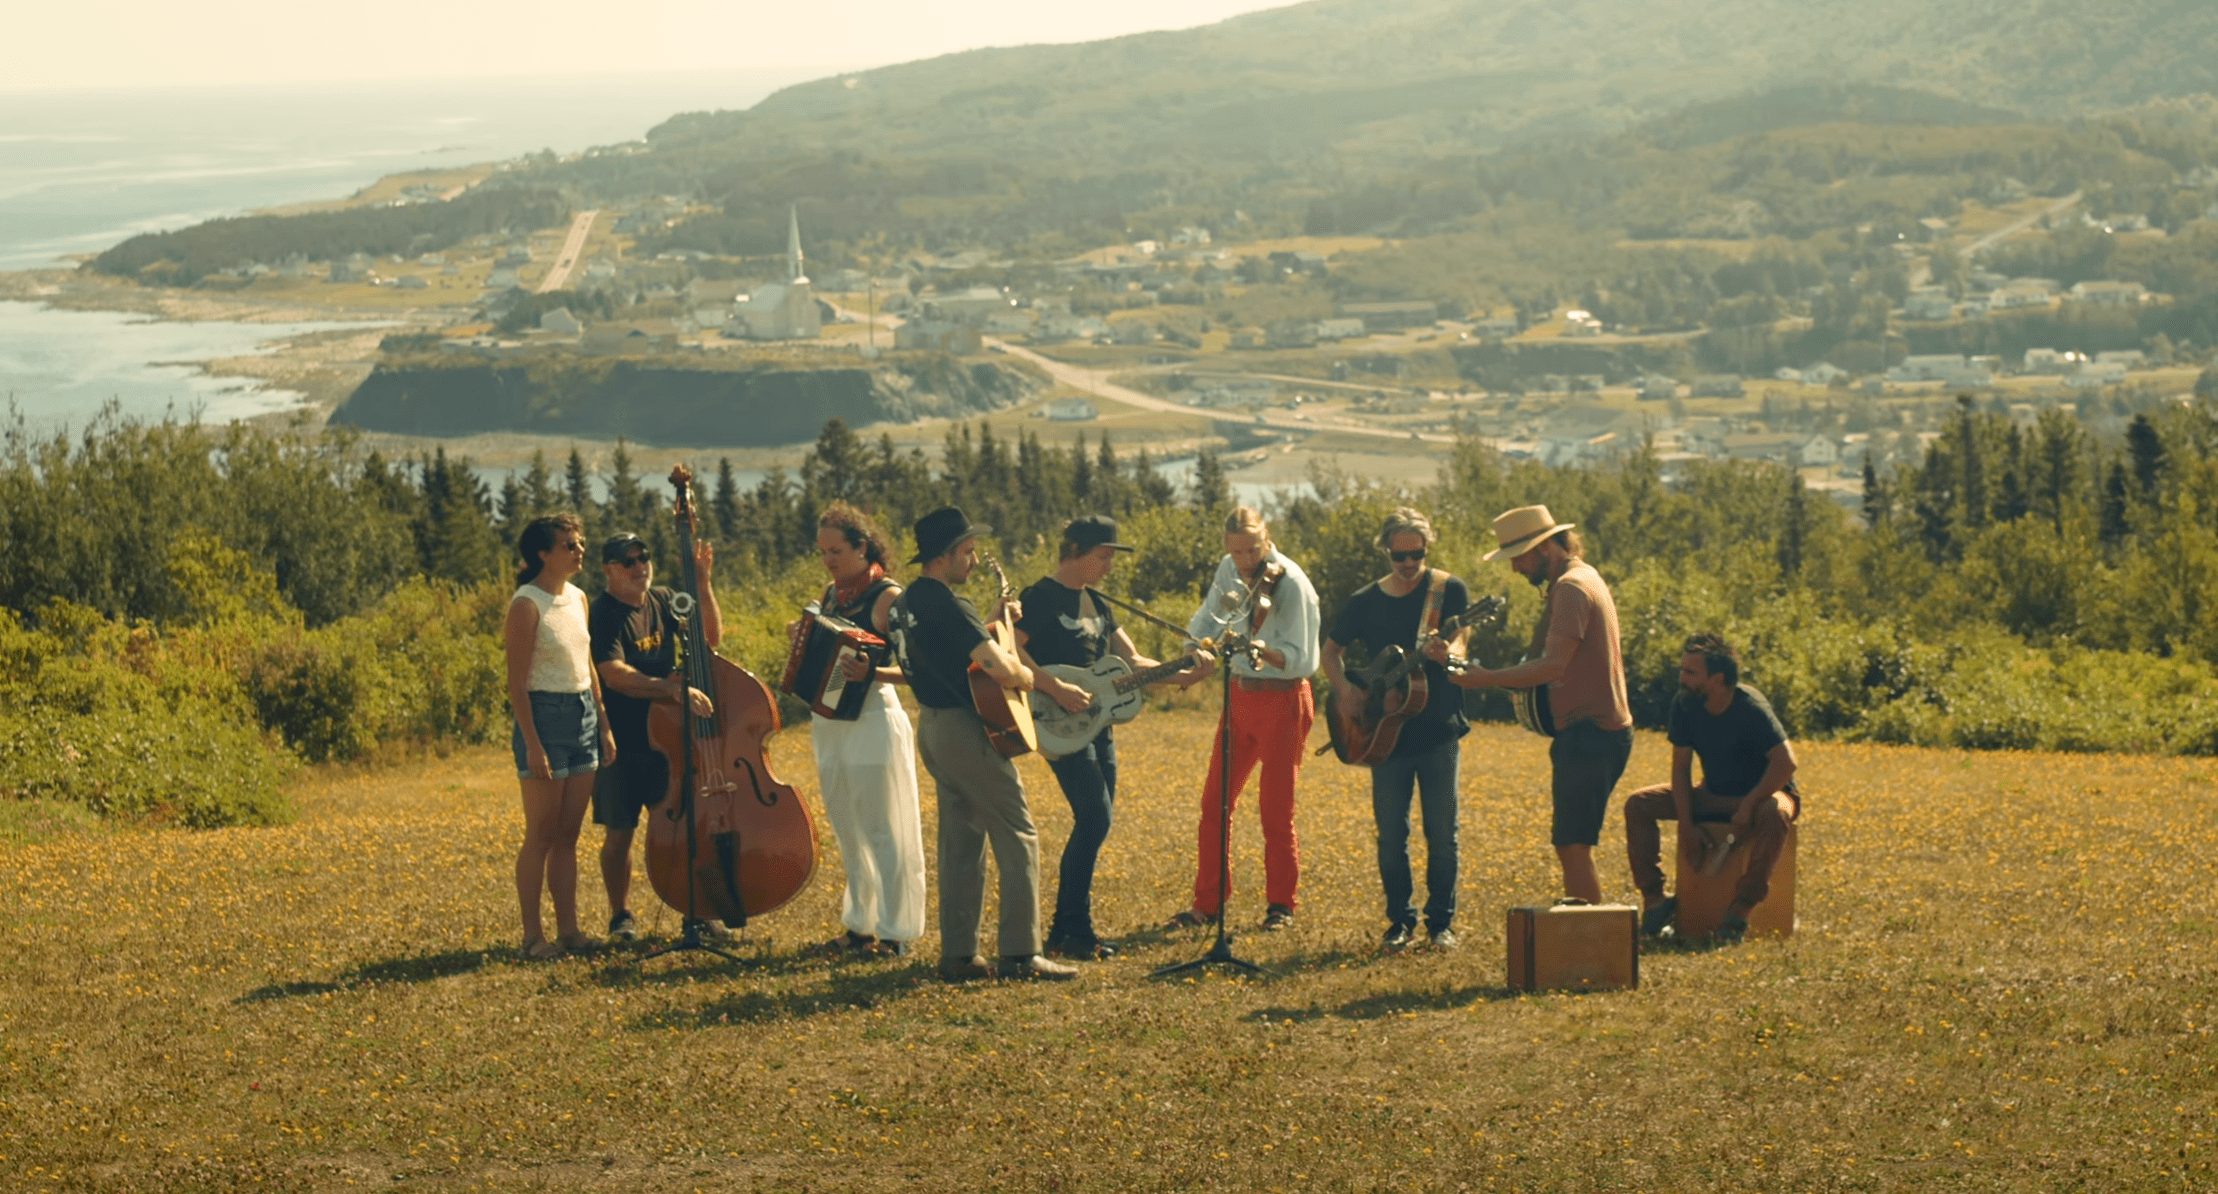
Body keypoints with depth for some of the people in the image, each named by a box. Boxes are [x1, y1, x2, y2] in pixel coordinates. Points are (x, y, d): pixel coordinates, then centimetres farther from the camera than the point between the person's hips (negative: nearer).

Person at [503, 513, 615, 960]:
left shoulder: (577, 599, 10)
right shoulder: (527, 604, -13)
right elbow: (516, 682, -14)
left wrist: (604, 725, 13)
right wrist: (532, 745, -18)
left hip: (583, 716, 7)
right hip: (545, 715, -7)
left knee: (568, 834, 10)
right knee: (541, 835, -3)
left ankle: (568, 927, 14)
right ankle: (533, 935, 2)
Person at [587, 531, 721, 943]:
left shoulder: (662, 600, 7)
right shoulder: (602, 615, -14)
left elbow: (710, 635, 6)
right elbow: (615, 675, -28)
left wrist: (703, 583, -6)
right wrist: (674, 689, -38)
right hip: (622, 744, -5)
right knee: (619, 833, 3)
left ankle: (694, 913, 11)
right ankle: (621, 916, 18)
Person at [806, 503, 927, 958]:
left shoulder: (887, 597, -10)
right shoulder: (832, 594, 12)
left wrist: (871, 672, -30)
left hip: (873, 720, -8)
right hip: (830, 722, 8)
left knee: (882, 831, -3)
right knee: (848, 831, 13)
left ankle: (894, 931, 2)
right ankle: (861, 924, 22)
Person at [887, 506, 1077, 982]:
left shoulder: (909, 601, 11)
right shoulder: (948, 606, -19)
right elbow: (1000, 669, -26)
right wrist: (1026, 675, -5)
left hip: (932, 724, 10)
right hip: (966, 728, -10)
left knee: (960, 839, 13)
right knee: (1017, 836, -3)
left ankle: (958, 954, 12)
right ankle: (1020, 955, -5)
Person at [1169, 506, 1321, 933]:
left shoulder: (1291, 584, -17)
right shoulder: (1229, 571, 2)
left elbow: (1302, 660, -20)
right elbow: (1207, 618, 18)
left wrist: (1265, 650, -38)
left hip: (1282, 700, -6)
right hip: (1240, 694, 6)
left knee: (1276, 808, -1)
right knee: (1213, 803, 5)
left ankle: (1281, 904, 13)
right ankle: (1207, 903, 12)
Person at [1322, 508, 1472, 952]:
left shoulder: (1449, 590, -1)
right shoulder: (1365, 601, 5)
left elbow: (1460, 641, -12)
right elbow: (1332, 650, 14)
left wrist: (1448, 652, -37)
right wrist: (1344, 689, -5)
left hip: (1438, 731, -2)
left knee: (1441, 832, 1)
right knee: (1391, 834, 4)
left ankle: (1441, 922, 11)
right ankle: (1400, 920, 15)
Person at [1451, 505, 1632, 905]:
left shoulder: (1571, 587, -14)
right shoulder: (1582, 578, 19)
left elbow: (1553, 666, -24)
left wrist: (1487, 678, -20)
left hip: (1589, 733, -11)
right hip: (1599, 731, 11)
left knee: (1572, 845, -11)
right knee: (1569, 844, 13)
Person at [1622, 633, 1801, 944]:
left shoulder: (1750, 707, -25)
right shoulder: (1684, 705, -9)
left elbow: (1785, 763, -31)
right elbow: (1681, 767, -4)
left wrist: (1748, 806, -31)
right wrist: (1686, 825, -13)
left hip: (1760, 792, -6)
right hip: (1714, 795, 6)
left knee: (1773, 815, -42)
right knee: (1638, 804, -11)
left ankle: (1742, 907, -32)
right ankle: (1654, 897, -11)